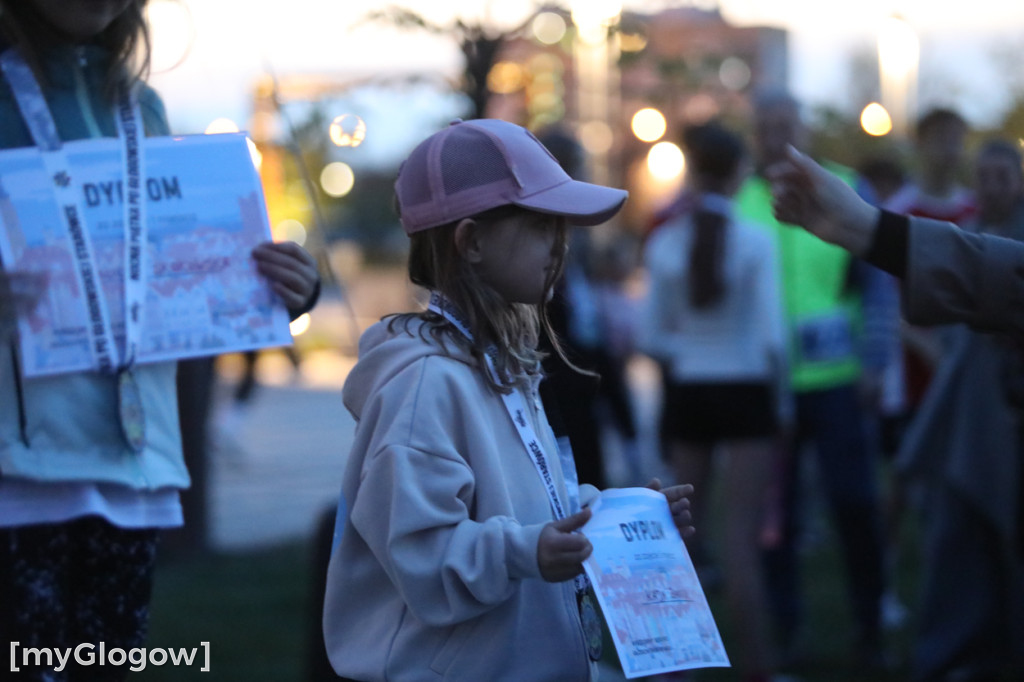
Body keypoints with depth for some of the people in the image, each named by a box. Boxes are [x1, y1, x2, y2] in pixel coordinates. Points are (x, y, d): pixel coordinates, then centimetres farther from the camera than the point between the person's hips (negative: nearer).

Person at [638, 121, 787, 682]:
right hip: (744, 392, -3)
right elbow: (771, 335, -12)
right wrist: (781, 399, 0)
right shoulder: (754, 242, -11)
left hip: (688, 396, 3)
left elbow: (651, 338, 0)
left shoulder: (664, 243, -3)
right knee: (741, 537, -1)